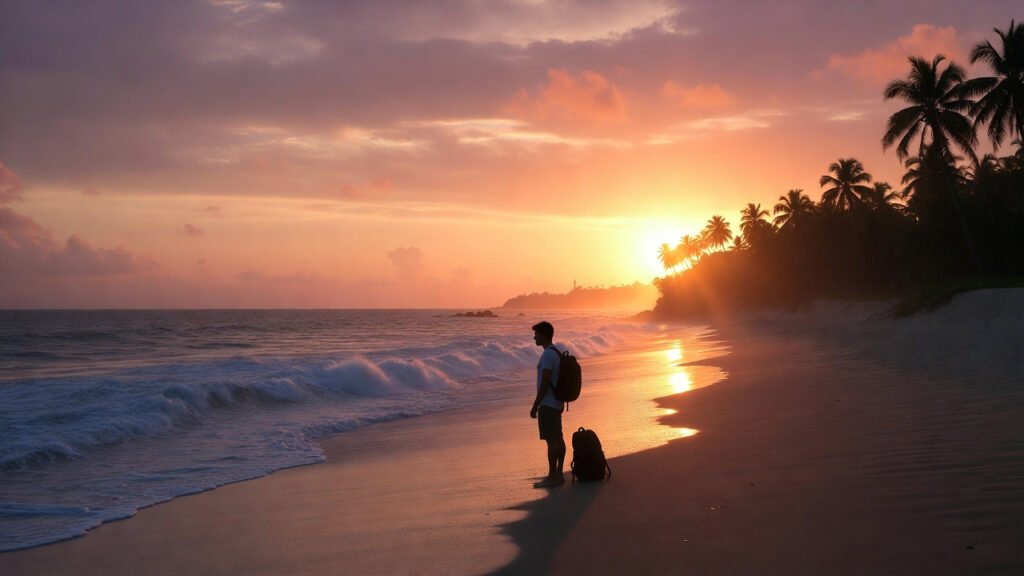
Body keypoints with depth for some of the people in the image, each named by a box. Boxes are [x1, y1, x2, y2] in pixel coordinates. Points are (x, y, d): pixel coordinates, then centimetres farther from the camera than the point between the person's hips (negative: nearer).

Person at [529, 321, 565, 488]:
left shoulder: (548, 355, -16)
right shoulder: (556, 353, 14)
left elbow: (545, 382, -20)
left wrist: (535, 406, -16)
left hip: (548, 404, -10)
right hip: (556, 403, 10)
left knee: (551, 440, -7)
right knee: (558, 439, 11)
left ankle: (552, 476, -4)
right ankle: (558, 474, 16)